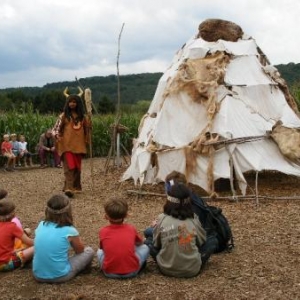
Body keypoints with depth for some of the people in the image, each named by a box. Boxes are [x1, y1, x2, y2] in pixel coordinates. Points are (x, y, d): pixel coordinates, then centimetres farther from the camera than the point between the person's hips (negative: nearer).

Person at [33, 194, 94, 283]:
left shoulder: (41, 225, -1)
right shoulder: (69, 231, -14)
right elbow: (80, 250, 7)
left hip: (38, 275, 5)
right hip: (59, 276, -5)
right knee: (89, 251, 12)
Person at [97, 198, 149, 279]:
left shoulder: (103, 231, 0)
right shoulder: (131, 228, 4)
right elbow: (140, 243, 24)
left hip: (110, 272, 0)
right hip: (131, 271, 0)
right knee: (145, 248, 23)